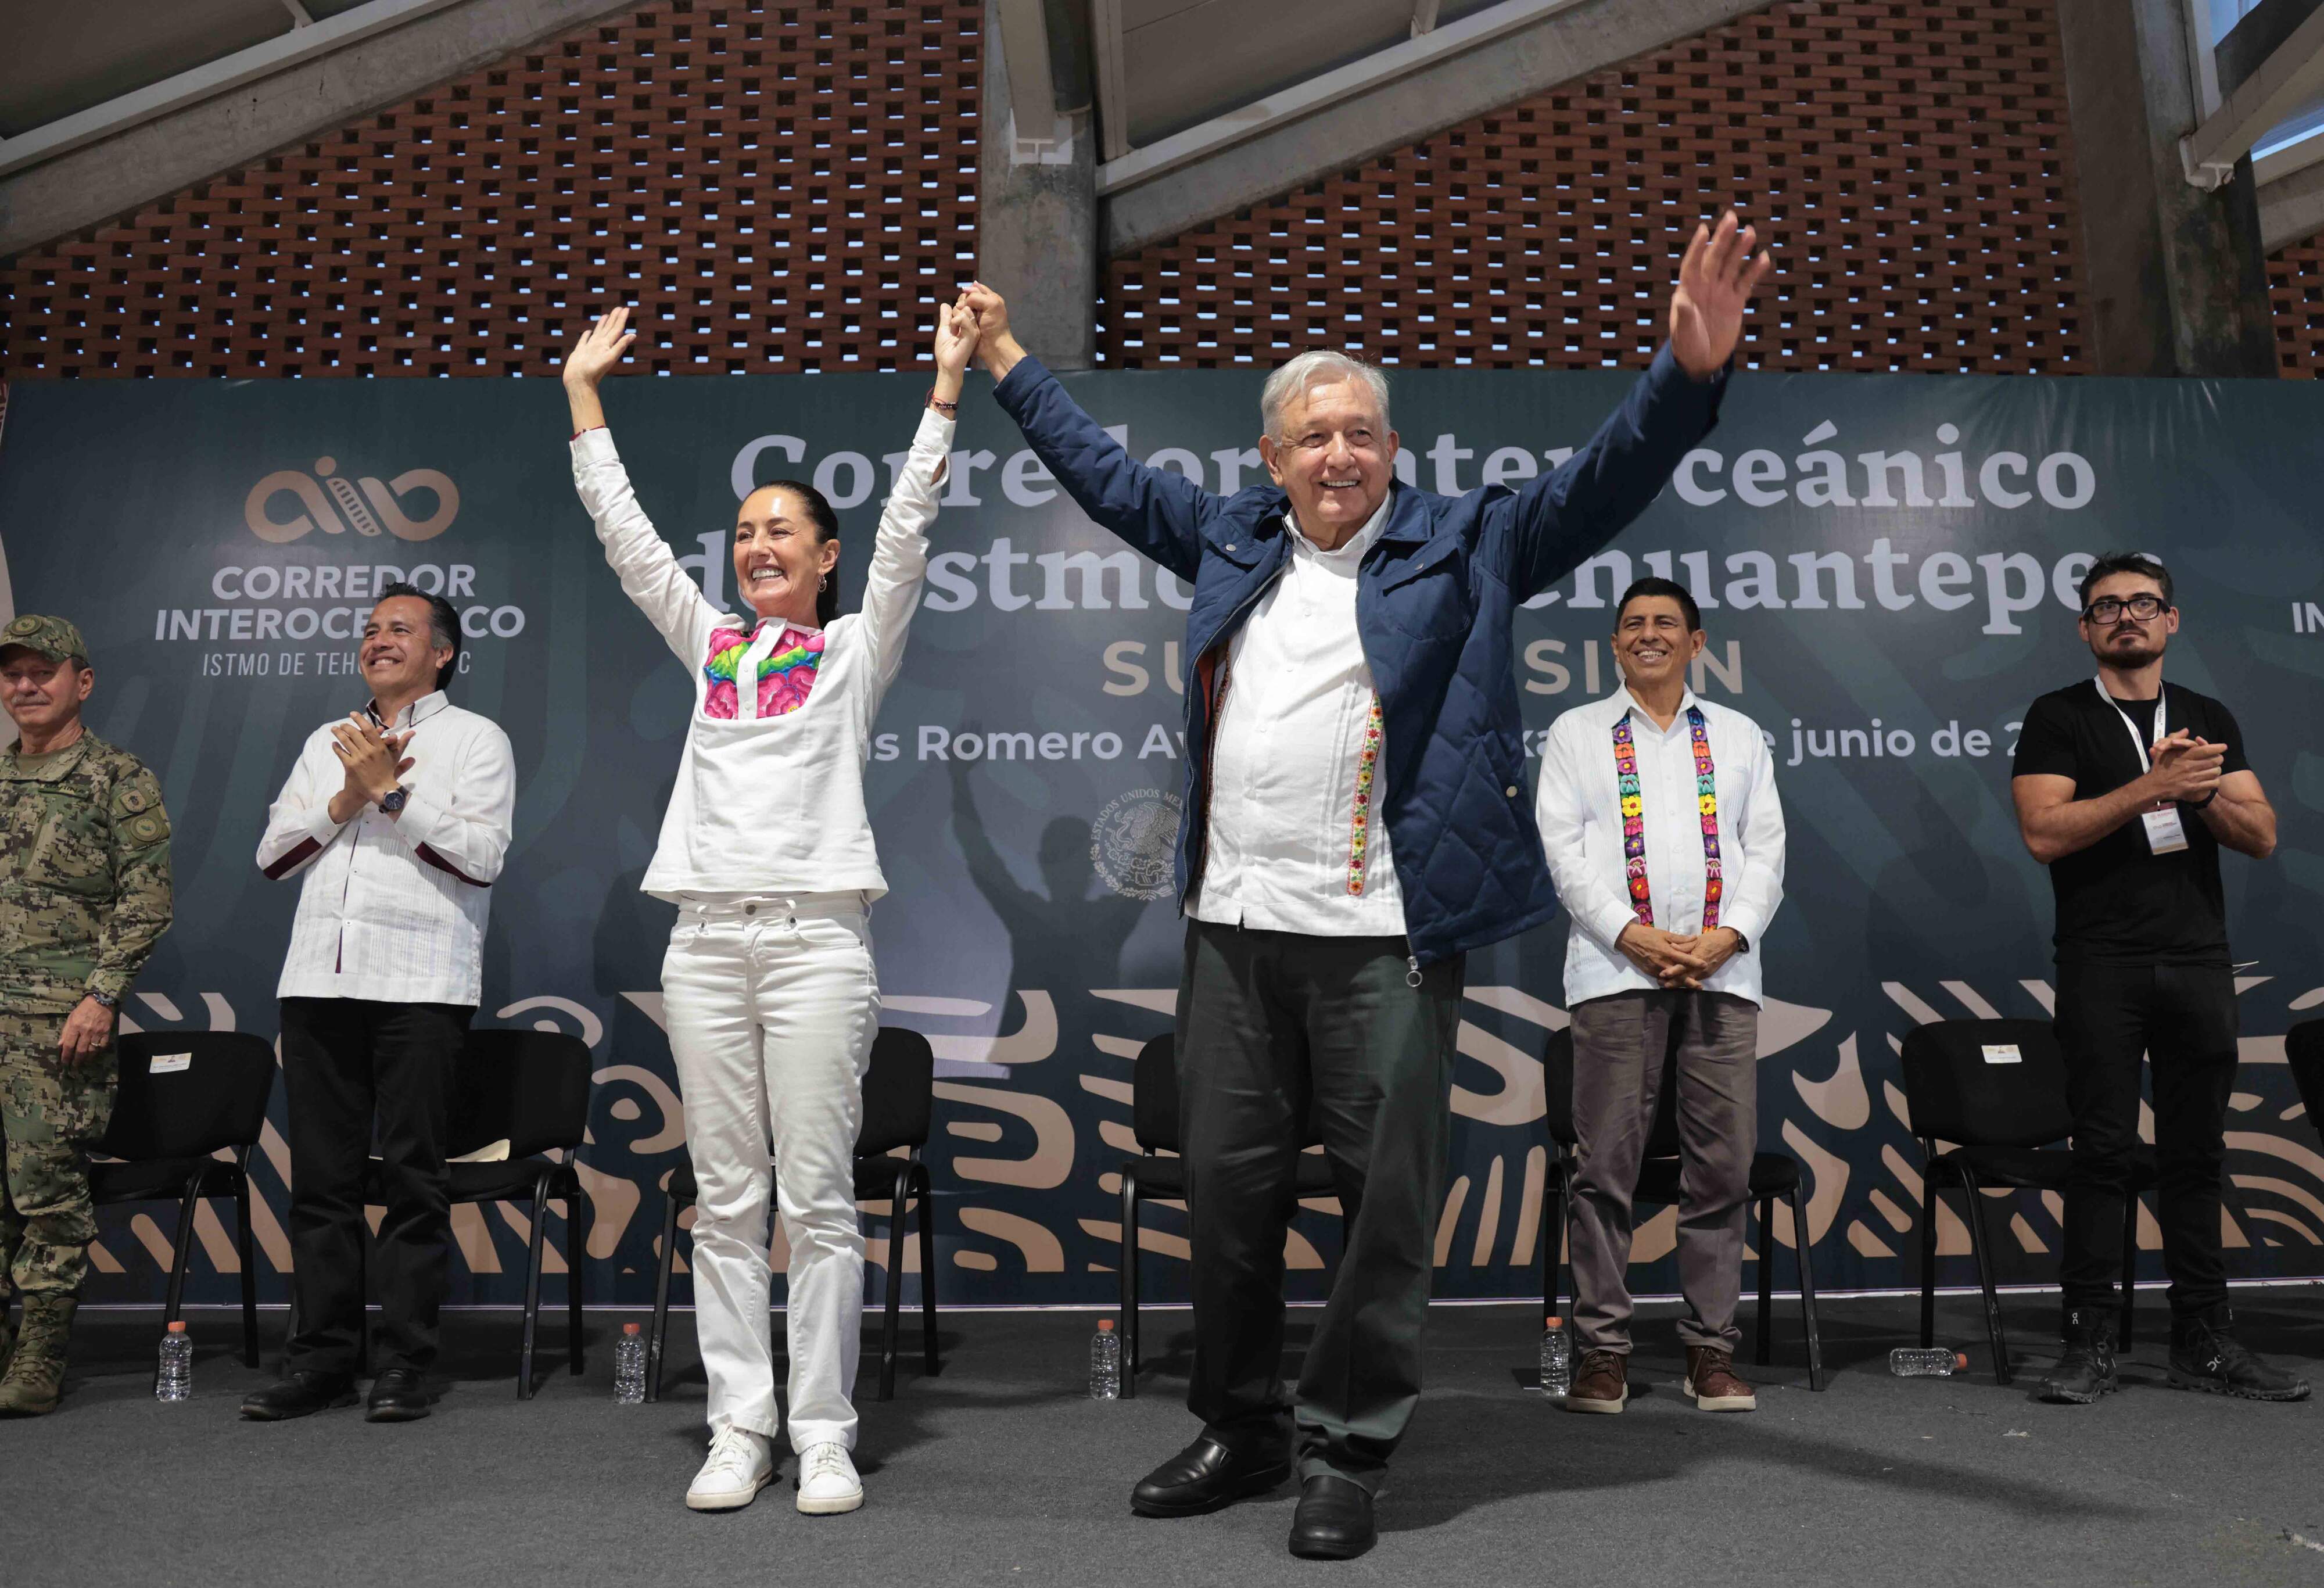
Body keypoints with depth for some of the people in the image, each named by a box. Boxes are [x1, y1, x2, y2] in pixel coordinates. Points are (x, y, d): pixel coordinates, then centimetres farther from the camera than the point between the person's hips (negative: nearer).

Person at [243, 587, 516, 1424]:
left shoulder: (476, 738, 6)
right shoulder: (327, 741, 21)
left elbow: (482, 856, -8)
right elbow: (273, 853, 12)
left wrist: (393, 793, -9)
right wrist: (347, 799, -2)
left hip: (420, 979, -5)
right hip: (319, 978, 5)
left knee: (413, 1175, -2)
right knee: (322, 1174, 6)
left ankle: (405, 1362, 5)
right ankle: (320, 1355, 15)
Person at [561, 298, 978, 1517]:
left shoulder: (855, 647, 7)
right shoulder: (710, 645, 18)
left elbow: (907, 525, -1)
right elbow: (624, 530, 18)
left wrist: (947, 385, -5)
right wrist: (584, 395, 20)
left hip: (814, 936, -4)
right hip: (704, 938, 4)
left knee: (818, 1199, -2)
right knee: (724, 1201, 6)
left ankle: (823, 1437, 6)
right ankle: (738, 1431, 13)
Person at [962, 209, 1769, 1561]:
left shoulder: (1461, 547, 4)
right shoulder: (1231, 540, 15)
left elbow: (1602, 485, -4)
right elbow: (1110, 475, 28)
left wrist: (1690, 371, -20)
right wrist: (1012, 366, 36)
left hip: (1384, 937, -4)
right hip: (1234, 928, 4)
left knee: (1389, 1199, 1)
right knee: (1228, 1191, 12)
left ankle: (1350, 1451, 17)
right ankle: (1243, 1431, 29)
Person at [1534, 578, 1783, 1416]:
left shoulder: (1740, 737, 20)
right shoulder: (1576, 733, 13)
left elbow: (1767, 848, 11)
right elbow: (1563, 848, 2)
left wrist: (1728, 935, -6)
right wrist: (1631, 934, -10)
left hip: (1722, 971, 2)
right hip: (1616, 969, -2)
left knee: (1723, 1165, 1)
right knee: (1607, 1165, -3)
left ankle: (1712, 1348, 11)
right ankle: (1602, 1349, 5)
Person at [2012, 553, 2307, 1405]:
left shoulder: (2210, 720, 15)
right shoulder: (2059, 718, 3)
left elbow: (2261, 836, 8)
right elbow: (2044, 832, -10)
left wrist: (2202, 791, -11)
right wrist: (2151, 786, -16)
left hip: (2199, 960, 4)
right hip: (2103, 965, -4)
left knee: (2196, 1151, 9)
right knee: (2103, 1151, -4)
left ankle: (2204, 1339, 17)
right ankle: (2089, 1341, 2)